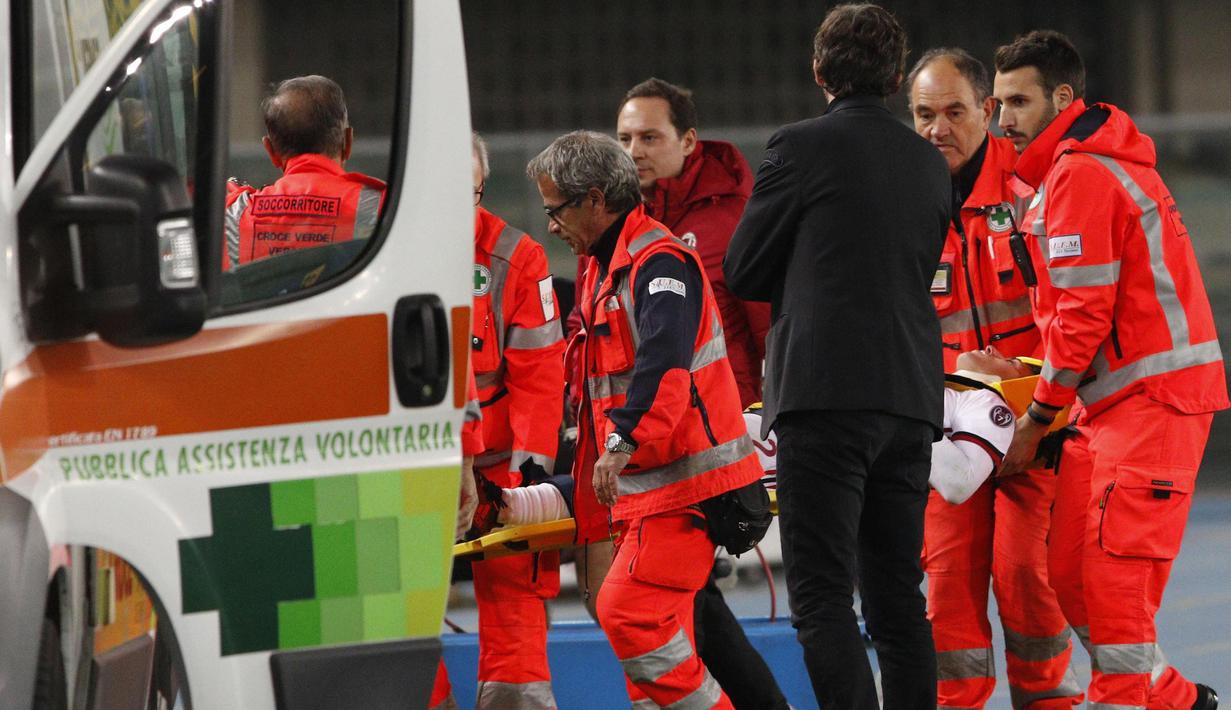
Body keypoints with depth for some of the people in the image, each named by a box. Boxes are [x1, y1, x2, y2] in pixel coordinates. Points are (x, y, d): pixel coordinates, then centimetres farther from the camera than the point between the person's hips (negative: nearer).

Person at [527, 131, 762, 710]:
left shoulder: (659, 264, -14)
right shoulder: (603, 269, 19)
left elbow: (663, 363, -31)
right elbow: (603, 384, 27)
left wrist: (624, 443, -43)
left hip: (681, 479, -10)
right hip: (644, 488, 10)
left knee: (628, 611, -18)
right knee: (649, 625, 8)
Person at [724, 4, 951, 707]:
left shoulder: (802, 147, -5)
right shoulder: (931, 164, 13)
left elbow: (743, 273, 1)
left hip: (827, 392, -6)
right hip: (911, 398, 6)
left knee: (822, 598, -7)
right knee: (899, 598, 12)